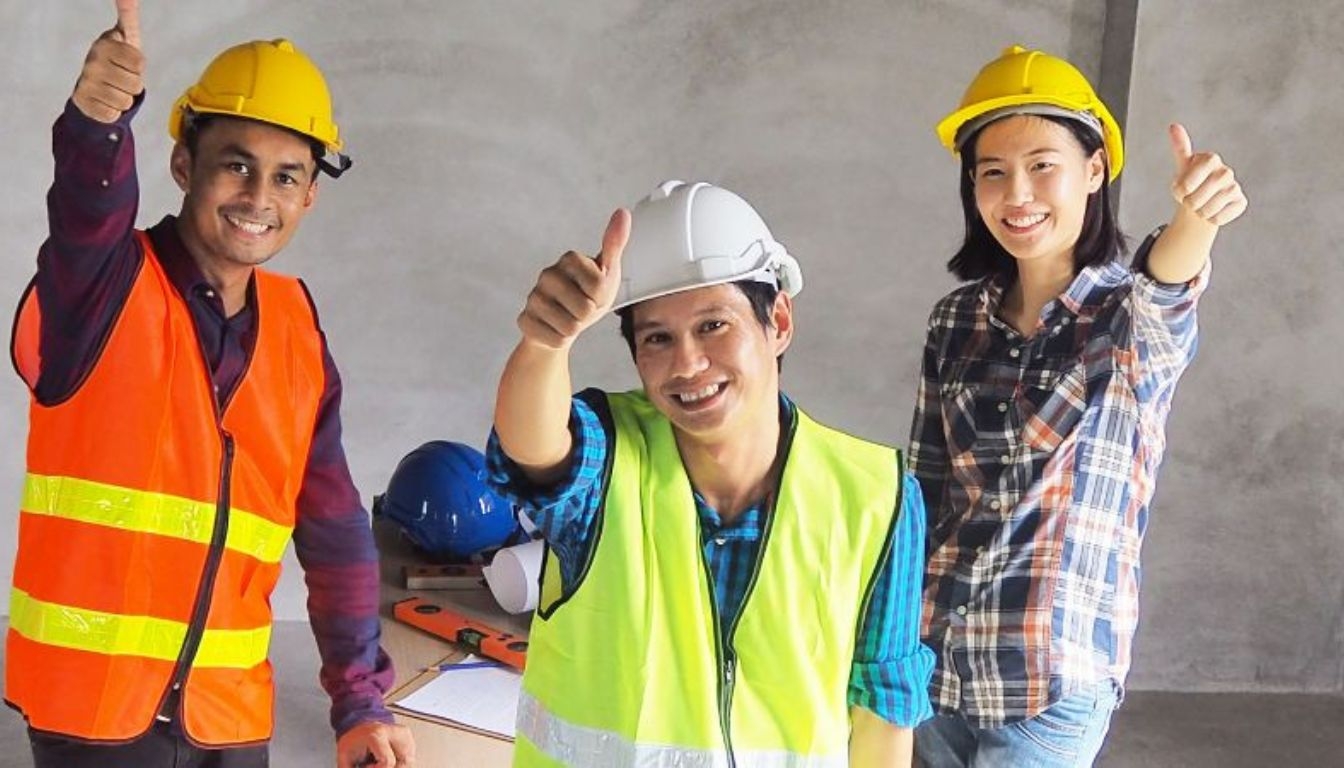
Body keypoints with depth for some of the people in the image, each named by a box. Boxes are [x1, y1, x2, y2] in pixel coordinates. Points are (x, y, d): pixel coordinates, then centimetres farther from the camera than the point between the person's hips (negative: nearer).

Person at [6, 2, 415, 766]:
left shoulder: (298, 331, 4)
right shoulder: (105, 290, -9)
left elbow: (336, 531, 8)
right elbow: (89, 212, -33)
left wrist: (361, 701, 4)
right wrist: (100, 121, -54)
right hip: (91, 698, -4)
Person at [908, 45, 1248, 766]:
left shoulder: (1138, 317, -7)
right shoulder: (958, 318, 3)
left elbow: (1161, 294, -32)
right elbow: (923, 485, 10)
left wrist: (1195, 222, -54)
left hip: (1054, 677, -4)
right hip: (936, 656, 4)